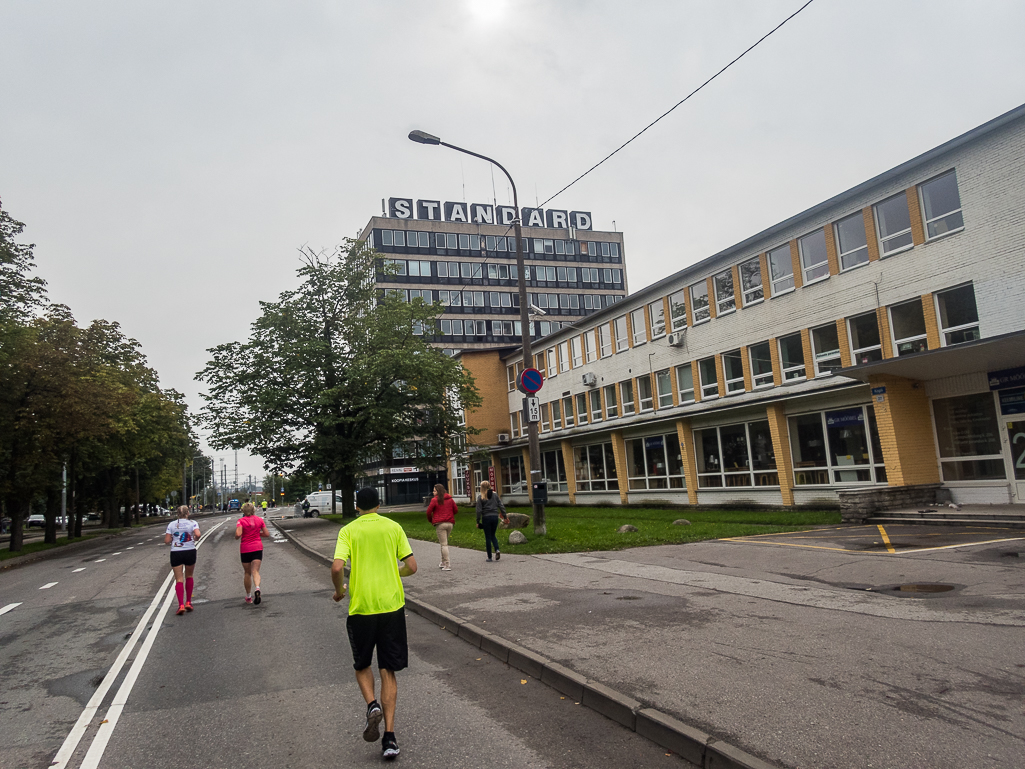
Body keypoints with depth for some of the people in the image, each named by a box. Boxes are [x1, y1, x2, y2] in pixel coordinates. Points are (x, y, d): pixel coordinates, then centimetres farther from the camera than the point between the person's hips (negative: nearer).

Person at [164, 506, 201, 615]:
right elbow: (198, 534, -19)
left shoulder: (171, 525, 2)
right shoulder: (193, 523, -2)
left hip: (176, 553, 0)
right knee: (189, 577, 19)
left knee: (179, 580, 2)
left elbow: (167, 541, -2)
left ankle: (181, 605, -10)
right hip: (190, 552, 0)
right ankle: (188, 602, 21)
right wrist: (195, 539, 2)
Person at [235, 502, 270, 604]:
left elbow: (238, 534, -19)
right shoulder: (259, 520, 3)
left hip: (245, 549, -1)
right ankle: (257, 588, -32)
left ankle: (249, 597, 20)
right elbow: (267, 534, 5)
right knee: (255, 571, -3)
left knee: (247, 573, 12)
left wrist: (237, 537, 3)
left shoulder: (241, 521, -6)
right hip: (258, 547, 1)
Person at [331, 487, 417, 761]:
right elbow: (411, 567, 1)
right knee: (388, 670, 8)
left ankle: (372, 705, -6)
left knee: (362, 665, 20)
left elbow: (337, 568, -13)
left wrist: (339, 591, 6)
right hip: (392, 605, 1)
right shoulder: (393, 527, 3)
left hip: (361, 607, -1)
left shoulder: (348, 531, -1)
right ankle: (389, 737, 3)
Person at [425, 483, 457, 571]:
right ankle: (443, 562, 19)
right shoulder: (450, 499, 10)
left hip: (440, 524, -5)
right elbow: (456, 510, 12)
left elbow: (428, 512, -7)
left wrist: (431, 520, 10)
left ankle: (447, 565, -7)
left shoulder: (434, 500, -5)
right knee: (444, 542, 19)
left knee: (444, 544, -4)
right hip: (450, 523, 5)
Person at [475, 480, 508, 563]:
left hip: (486, 518, -3)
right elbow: (501, 506, 4)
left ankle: (489, 557, 7)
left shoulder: (480, 497, -7)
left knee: (488, 537, 4)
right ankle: (497, 549, -5)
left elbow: (479, 510, -9)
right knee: (493, 535, 19)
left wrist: (478, 522, -3)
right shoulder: (495, 495, 4)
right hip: (495, 517, 3)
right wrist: (504, 517, 11)